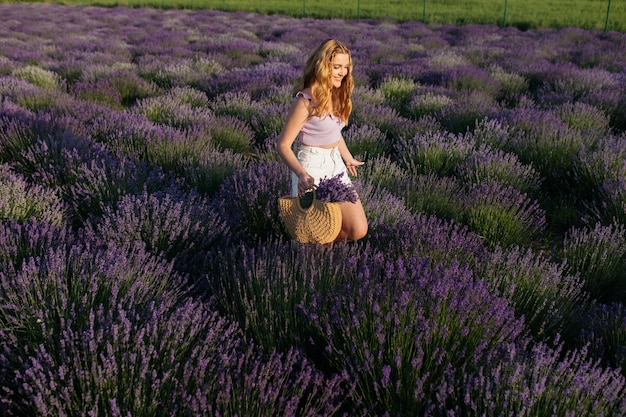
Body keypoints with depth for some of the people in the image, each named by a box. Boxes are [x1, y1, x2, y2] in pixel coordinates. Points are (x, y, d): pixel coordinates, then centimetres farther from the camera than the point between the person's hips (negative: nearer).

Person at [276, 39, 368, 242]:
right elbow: (283, 145, -18)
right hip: (312, 167, -7)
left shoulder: (337, 94, 4)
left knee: (358, 231, -2)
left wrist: (348, 158, 31)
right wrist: (302, 175, -32)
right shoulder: (306, 101, -19)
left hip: (336, 164, 7)